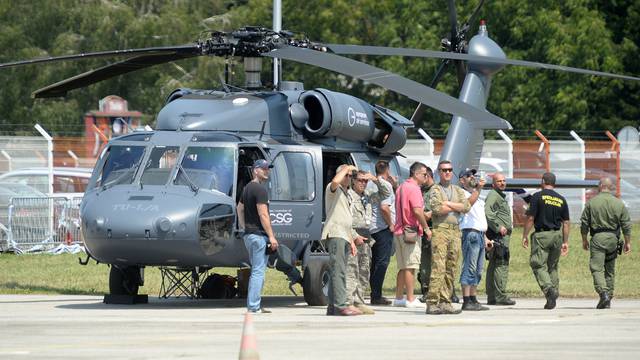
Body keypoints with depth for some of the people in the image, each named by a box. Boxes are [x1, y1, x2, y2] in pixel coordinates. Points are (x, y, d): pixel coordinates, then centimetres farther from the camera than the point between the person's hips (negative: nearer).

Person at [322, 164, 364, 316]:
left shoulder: (346, 195, 29)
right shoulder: (334, 190, 2)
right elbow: (335, 181, -25)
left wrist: (352, 239, 25)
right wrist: (346, 168, -9)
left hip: (344, 236, 9)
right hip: (334, 235, -9)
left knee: (337, 273, 7)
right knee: (338, 271, -16)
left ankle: (333, 307, 7)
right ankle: (341, 305, -24)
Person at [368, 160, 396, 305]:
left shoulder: (370, 185, 12)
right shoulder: (385, 185, -12)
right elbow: (384, 207, -23)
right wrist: (390, 224, -12)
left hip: (372, 228, 8)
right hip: (383, 228, -8)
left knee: (375, 261, 14)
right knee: (382, 262, -6)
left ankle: (375, 294, 15)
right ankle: (376, 296, -9)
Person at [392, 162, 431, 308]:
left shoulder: (401, 187, 18)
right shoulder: (414, 189, -12)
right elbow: (417, 211, -21)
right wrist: (426, 227, -12)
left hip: (399, 231, 9)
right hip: (411, 231, -9)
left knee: (403, 267, 14)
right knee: (410, 267, -6)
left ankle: (398, 298, 16)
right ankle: (410, 299, -6)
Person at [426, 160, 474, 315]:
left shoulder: (458, 190, 19)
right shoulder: (435, 189, 4)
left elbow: (466, 207, 5)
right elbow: (437, 209, -11)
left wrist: (449, 204, -6)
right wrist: (456, 207, 0)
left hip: (455, 231, 6)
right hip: (440, 229, -6)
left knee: (451, 268, 4)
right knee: (438, 267, -12)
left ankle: (445, 302, 7)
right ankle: (432, 303, -14)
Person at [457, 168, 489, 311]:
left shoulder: (477, 197, 25)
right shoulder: (462, 193, -3)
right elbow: (468, 203, -26)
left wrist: (485, 238, 24)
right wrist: (478, 189, -33)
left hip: (480, 235, 9)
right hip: (470, 233, -9)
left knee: (478, 271, 9)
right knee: (469, 268, -12)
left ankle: (473, 300, 13)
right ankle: (467, 301, -15)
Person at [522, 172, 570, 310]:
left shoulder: (538, 196, -4)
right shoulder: (561, 199, 10)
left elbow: (530, 218, -8)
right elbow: (566, 223, 10)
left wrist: (525, 236, 0)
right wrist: (565, 242, 14)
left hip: (541, 235, -5)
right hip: (557, 236, 5)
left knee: (539, 265, -5)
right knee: (552, 267, 16)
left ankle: (549, 289, -26)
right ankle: (554, 293, 14)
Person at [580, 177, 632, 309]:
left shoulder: (592, 202, -1)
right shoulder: (619, 203, 4)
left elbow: (584, 223, 2)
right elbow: (626, 225, 5)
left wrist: (584, 240, 13)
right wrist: (627, 242, 12)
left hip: (597, 238, -3)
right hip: (613, 239, 3)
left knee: (597, 268, -6)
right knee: (610, 271, 12)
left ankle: (603, 293, -26)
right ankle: (608, 299, 14)